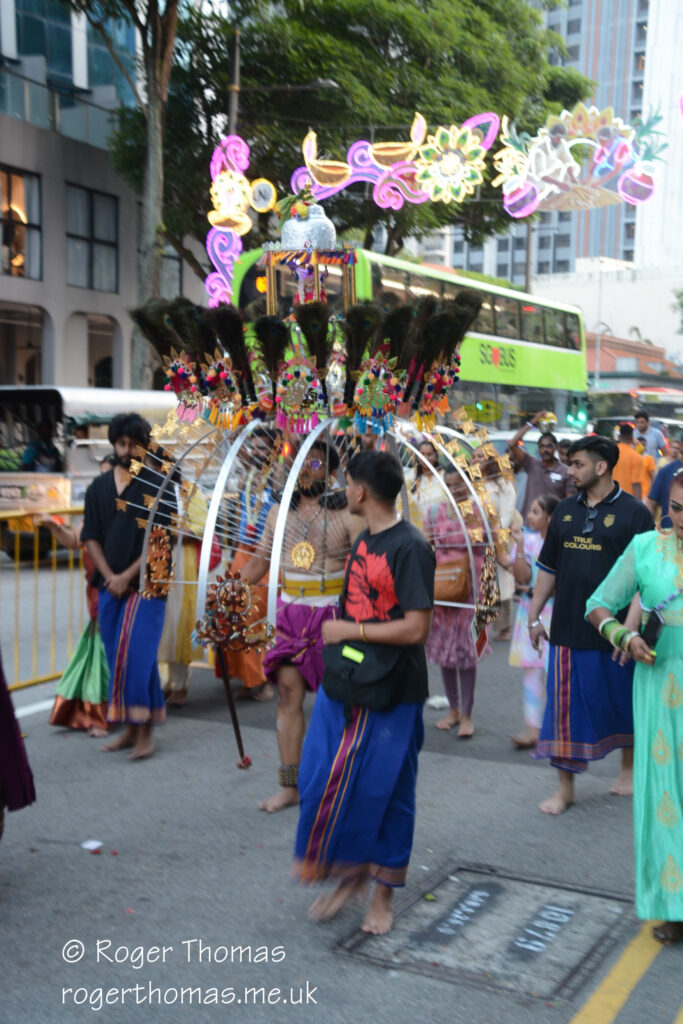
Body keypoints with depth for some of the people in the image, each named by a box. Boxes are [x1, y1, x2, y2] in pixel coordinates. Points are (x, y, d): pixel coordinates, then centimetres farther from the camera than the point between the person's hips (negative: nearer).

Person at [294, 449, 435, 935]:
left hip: (390, 695, -8)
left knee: (385, 794, 5)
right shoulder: (363, 541, 11)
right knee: (320, 781, 6)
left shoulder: (410, 548, -16)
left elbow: (415, 627, -21)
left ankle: (383, 897, 22)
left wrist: (350, 631, -15)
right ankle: (349, 872, 26)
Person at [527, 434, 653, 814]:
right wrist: (535, 616, 12)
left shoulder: (633, 512, -7)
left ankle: (629, 767, 37)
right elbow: (548, 567, 15)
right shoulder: (566, 510, 9)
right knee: (565, 706, 5)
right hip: (568, 627, 4)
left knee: (623, 703, 13)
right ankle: (565, 787, 17)